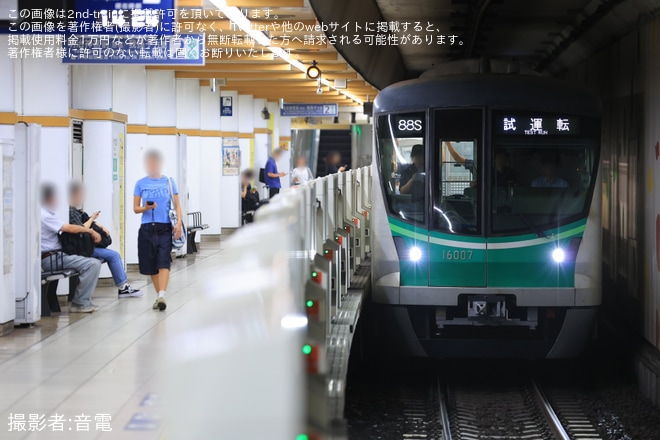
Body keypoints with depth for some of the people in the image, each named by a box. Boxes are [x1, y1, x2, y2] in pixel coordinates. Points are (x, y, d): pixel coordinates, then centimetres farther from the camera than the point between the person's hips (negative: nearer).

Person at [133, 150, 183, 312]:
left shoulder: (169, 182, 6)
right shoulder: (141, 184, 7)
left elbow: (177, 204, 6)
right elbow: (135, 208, 8)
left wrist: (179, 222, -9)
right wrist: (147, 207, -14)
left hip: (165, 227, -2)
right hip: (147, 228, 2)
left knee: (163, 263, -15)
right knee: (151, 265, 7)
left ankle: (162, 296, -25)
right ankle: (159, 295, 20)